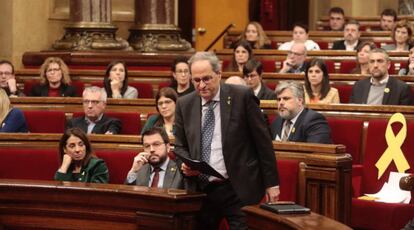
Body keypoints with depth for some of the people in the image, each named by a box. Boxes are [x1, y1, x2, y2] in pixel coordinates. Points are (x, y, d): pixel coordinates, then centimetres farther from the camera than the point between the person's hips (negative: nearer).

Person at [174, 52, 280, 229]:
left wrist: (271, 183, -3)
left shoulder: (242, 97, -5)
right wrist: (185, 164, -7)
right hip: (202, 190, 4)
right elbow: (180, 146, 15)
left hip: (238, 189, -3)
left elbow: (263, 140, -3)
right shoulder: (184, 104, 7)